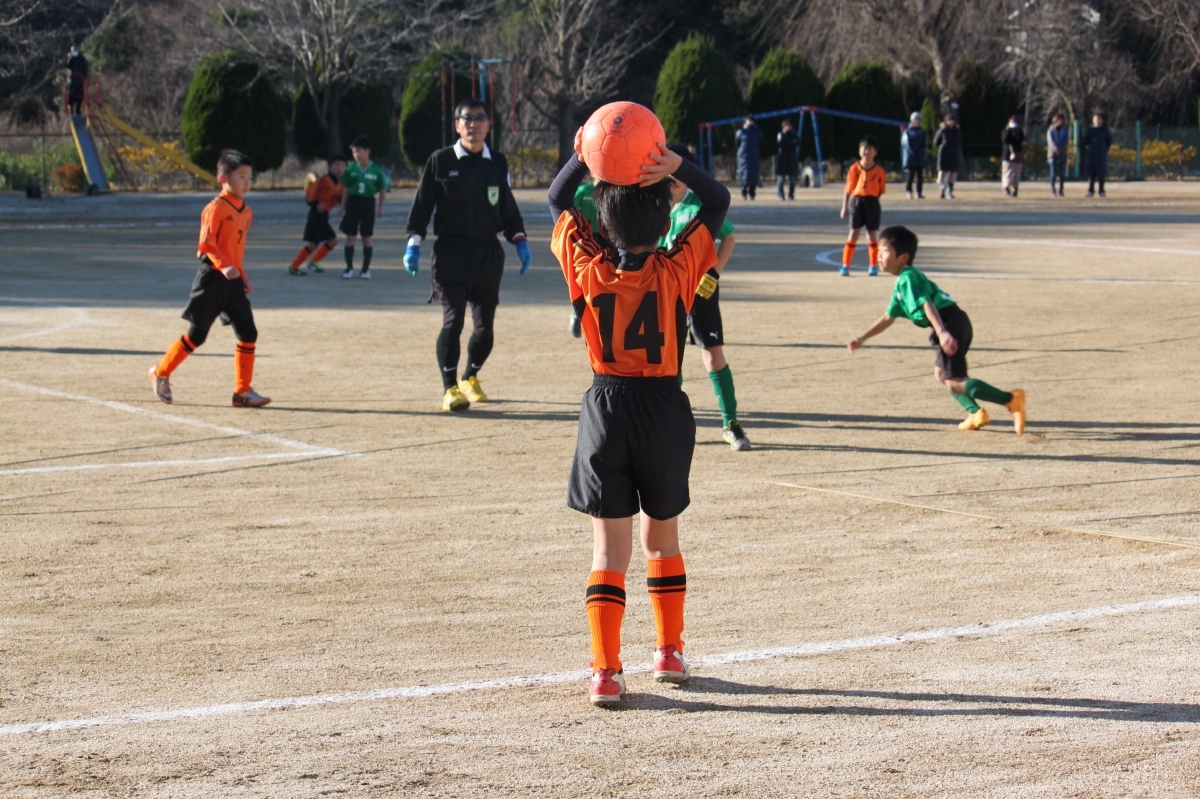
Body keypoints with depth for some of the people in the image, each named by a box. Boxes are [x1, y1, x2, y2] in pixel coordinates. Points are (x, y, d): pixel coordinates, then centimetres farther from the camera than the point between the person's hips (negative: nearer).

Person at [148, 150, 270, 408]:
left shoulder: (246, 211, 12)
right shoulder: (217, 208, -11)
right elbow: (206, 244, -19)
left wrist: (243, 277, 17)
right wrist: (223, 266, -32)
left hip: (233, 281, 7)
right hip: (212, 278, -7)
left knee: (248, 333, -1)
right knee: (198, 333, -1)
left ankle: (243, 391, 4)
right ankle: (161, 373, 17)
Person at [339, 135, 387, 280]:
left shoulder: (377, 170, -5)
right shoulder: (351, 169, -1)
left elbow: (382, 190, 2)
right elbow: (345, 189, 5)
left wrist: (381, 208, -1)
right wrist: (343, 207, 3)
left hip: (368, 203, -1)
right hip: (353, 202, 1)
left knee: (367, 237, 3)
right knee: (350, 236, 2)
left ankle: (366, 269, 13)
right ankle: (349, 268, 11)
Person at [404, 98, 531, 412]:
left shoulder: (497, 163, 9)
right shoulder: (440, 161, 0)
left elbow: (508, 208, 15)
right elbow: (422, 205, 0)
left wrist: (520, 241, 3)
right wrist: (414, 243, -10)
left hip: (489, 253, 3)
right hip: (451, 253, -3)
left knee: (485, 325, 7)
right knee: (453, 320, -14)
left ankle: (470, 377, 31)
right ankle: (450, 389, -10)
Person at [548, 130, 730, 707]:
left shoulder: (589, 271, -9)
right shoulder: (676, 272, -11)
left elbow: (558, 201, 7)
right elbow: (718, 202, 1)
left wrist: (582, 158, -8)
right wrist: (676, 167, -15)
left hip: (606, 410, 0)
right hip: (664, 410, 0)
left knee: (609, 546, 2)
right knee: (662, 536, 18)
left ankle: (605, 670, -4)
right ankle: (670, 652, 29)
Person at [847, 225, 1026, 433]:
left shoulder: (908, 278, -7)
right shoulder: (901, 284, 25)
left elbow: (927, 304, -22)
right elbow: (888, 318, 34)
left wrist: (942, 332, -34)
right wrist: (862, 339, 35)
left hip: (951, 323, -10)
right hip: (956, 324, 10)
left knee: (955, 383, -14)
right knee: (941, 373, 25)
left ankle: (1011, 399, -20)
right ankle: (976, 413, 17)